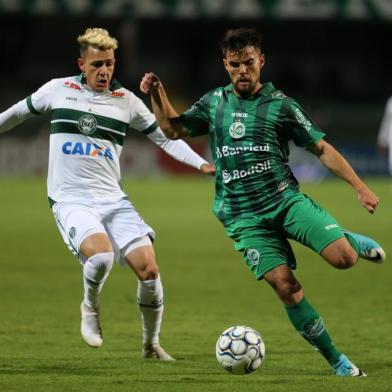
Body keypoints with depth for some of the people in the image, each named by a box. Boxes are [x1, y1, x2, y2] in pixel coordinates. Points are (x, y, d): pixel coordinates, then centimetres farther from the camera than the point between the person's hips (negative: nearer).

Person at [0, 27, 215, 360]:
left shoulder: (126, 101, 6)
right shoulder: (58, 90, 2)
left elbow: (165, 137, 12)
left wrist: (202, 164, -1)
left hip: (113, 199, 3)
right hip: (71, 199, -3)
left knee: (149, 270, -12)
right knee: (101, 255, -32)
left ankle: (151, 345, 12)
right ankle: (91, 307, 2)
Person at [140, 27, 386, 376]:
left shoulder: (279, 104, 2)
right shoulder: (215, 102, 11)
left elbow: (322, 148, 3)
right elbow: (173, 129, 19)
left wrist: (359, 186, -4)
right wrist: (157, 94, 2)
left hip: (286, 200, -1)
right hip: (244, 216, 1)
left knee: (343, 258, -21)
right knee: (285, 285, -14)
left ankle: (352, 242, 19)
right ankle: (337, 362, -3)